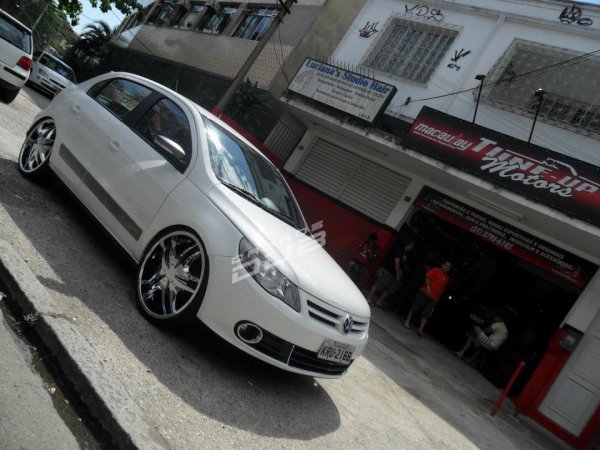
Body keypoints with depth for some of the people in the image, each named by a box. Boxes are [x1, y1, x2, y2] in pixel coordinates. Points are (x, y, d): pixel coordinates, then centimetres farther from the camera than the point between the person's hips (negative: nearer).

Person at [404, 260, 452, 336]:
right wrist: (428, 287, -18)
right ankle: (407, 321, 16)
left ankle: (420, 329, -2)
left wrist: (438, 297, 13)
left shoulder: (447, 278, 15)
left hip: (433, 298, 5)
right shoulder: (436, 270, 0)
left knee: (427, 313, -2)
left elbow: (442, 288, 19)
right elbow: (427, 277, -8)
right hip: (425, 292, -4)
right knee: (416, 306, 0)